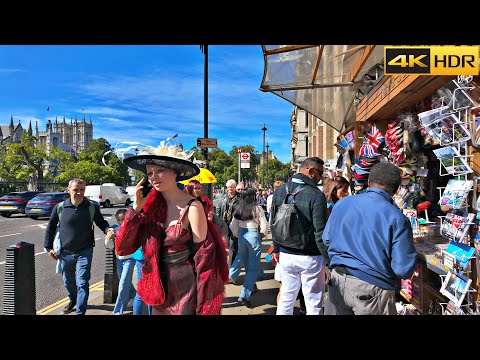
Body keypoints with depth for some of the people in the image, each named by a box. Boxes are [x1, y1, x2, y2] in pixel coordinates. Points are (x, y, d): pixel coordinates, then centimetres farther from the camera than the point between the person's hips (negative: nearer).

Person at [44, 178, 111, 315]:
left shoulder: (92, 208, -9)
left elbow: (101, 222, 3)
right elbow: (51, 227, 7)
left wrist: (108, 230, -18)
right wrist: (48, 247, 7)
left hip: (84, 252, -2)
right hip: (65, 253, 3)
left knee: (82, 283, -6)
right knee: (68, 282, 21)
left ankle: (80, 312, 6)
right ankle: (72, 301, 49)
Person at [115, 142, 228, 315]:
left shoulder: (192, 207, -16)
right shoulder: (151, 205, -2)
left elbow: (203, 256, -15)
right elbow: (122, 248, -3)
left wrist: (204, 307, -15)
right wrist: (136, 209, -13)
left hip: (186, 287, -5)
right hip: (160, 288, 5)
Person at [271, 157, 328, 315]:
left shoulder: (279, 191, 1)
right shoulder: (316, 195, -18)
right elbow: (320, 233, -19)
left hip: (286, 255, 5)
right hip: (310, 258, -5)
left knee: (286, 299, 19)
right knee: (313, 305, 10)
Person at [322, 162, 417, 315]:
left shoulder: (342, 203, -3)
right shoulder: (396, 217, -16)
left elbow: (326, 239, 8)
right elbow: (404, 269, -14)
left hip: (337, 280, 4)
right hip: (372, 289, -3)